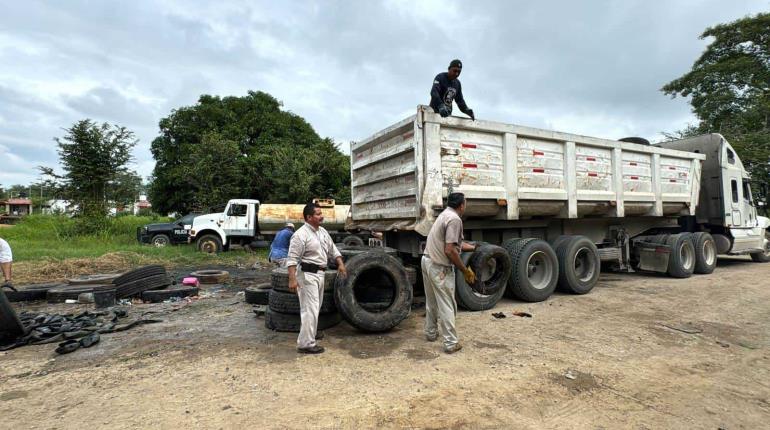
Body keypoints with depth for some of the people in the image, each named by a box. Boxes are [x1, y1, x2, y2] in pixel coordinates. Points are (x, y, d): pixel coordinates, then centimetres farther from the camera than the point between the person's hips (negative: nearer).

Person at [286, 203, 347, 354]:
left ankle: (311, 333, 40)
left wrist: (340, 263, 10)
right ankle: (306, 344, -1)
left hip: (319, 273, 9)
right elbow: (292, 259, -21)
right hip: (307, 274, -9)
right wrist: (292, 279, -26)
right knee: (310, 309, -9)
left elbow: (332, 249, 19)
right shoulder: (301, 234, -17)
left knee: (315, 307, 22)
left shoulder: (322, 231, 10)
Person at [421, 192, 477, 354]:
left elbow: (455, 243, 19)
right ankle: (451, 343, 9)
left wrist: (475, 248, 29)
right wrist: (465, 270, -14)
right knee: (447, 306, 1)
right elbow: (450, 251, -23)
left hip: (428, 261, 10)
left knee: (431, 302, 22)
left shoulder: (445, 214, 13)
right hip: (440, 267, -10)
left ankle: (430, 333, 36)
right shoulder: (455, 219, -17)